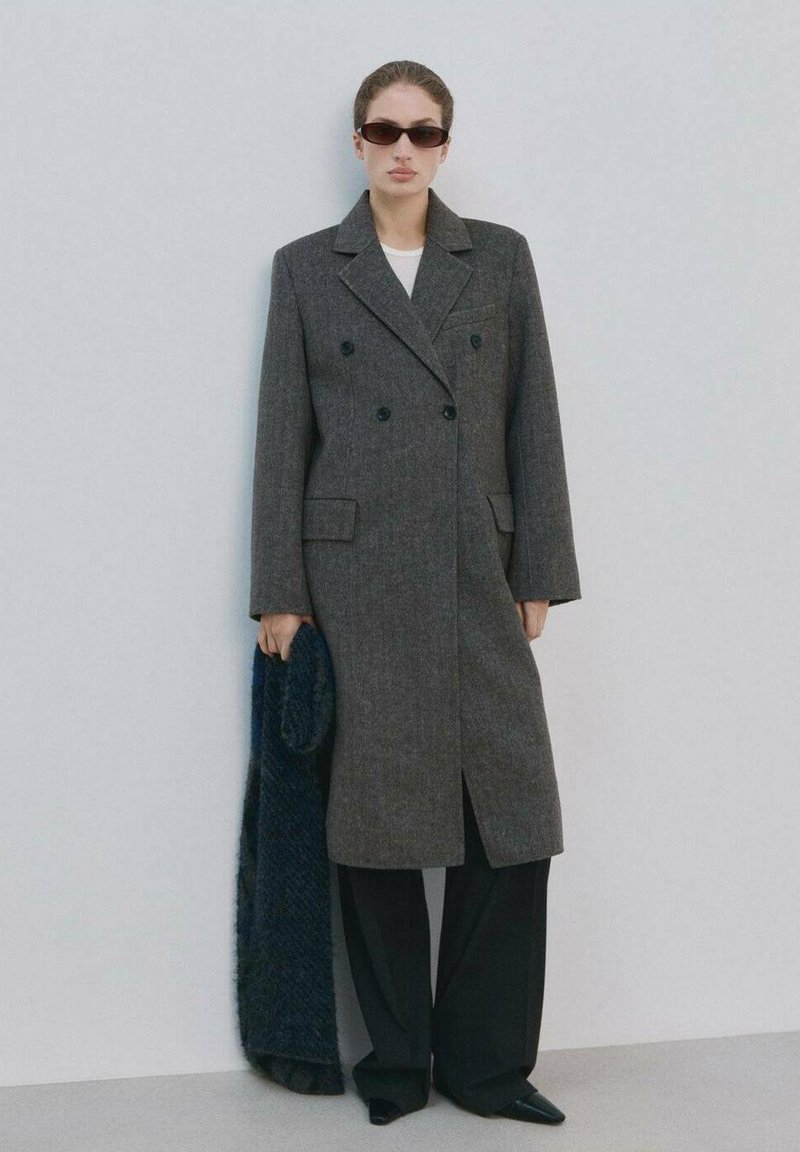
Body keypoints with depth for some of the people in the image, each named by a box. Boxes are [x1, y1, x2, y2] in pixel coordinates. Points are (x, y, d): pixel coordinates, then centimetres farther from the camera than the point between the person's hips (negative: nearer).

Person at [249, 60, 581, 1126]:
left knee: (513, 817, -1)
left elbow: (534, 420, 8)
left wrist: (539, 574, 2)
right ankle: (395, 1059, 20)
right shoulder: (306, 267, 7)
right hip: (356, 575, -1)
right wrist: (279, 594, -1)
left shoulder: (501, 258, 10)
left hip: (478, 572, 2)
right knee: (376, 820, 3)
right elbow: (282, 435, 4)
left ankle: (485, 1061, 15)